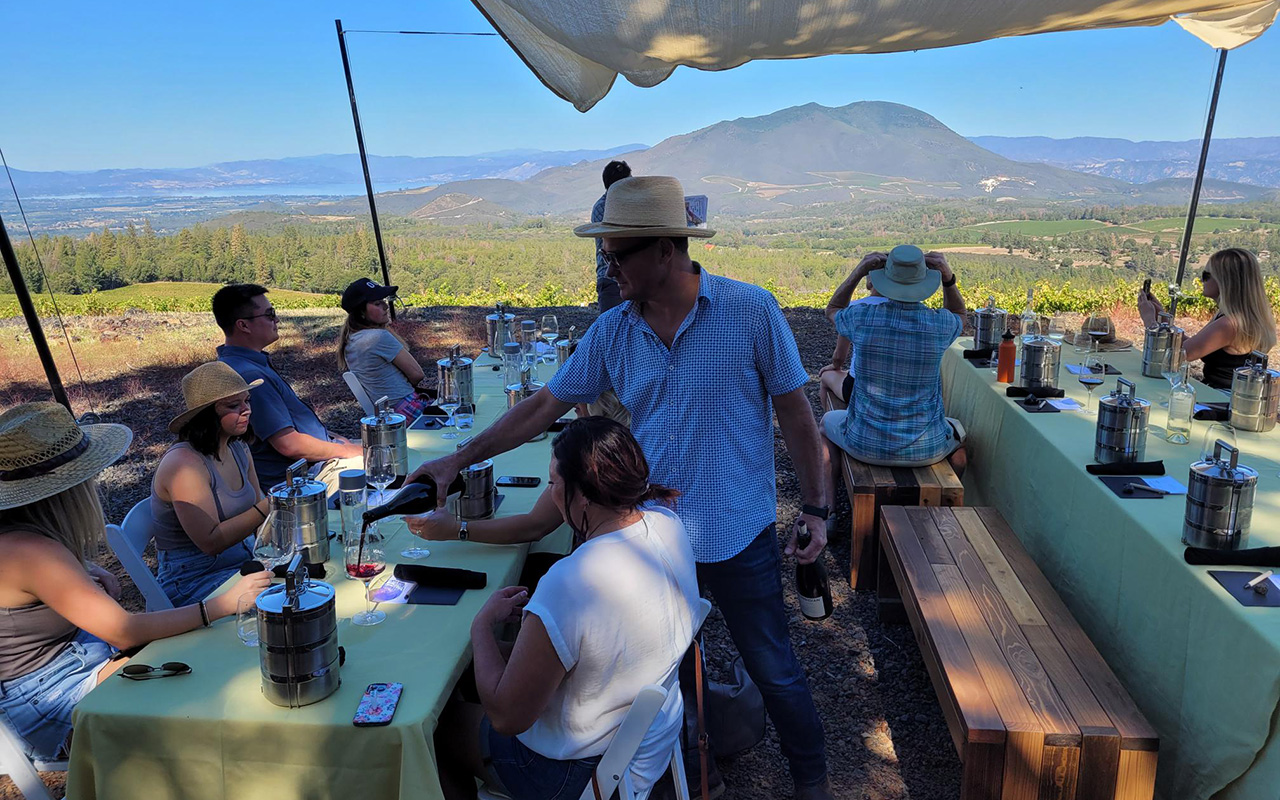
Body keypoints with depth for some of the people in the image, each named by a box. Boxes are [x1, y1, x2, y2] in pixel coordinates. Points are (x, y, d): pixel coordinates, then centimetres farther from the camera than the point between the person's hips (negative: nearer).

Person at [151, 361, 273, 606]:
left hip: (246, 561, 8)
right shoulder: (184, 464, -18)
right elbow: (211, 542, -23)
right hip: (194, 583, -8)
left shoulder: (238, 449, 7)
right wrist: (267, 507, -25)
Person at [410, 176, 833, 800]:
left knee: (773, 670, 12)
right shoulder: (612, 330, 0)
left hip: (738, 535, -3)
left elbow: (795, 412, -5)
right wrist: (461, 459, 3)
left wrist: (814, 507, -5)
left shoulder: (750, 310, -11)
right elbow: (544, 405, 5)